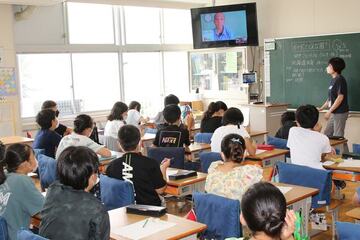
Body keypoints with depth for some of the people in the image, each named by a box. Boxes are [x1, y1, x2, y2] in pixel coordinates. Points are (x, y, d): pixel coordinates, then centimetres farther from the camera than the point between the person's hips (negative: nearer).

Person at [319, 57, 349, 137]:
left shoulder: (340, 80, -15)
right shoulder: (333, 80, 12)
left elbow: (340, 97, -20)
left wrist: (329, 111, -20)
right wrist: (321, 108, 16)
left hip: (340, 113, -9)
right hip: (334, 113, 9)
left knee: (337, 137, -3)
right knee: (327, 134, 13)